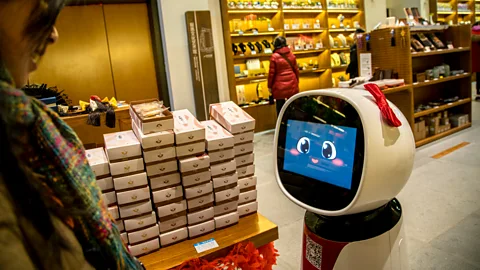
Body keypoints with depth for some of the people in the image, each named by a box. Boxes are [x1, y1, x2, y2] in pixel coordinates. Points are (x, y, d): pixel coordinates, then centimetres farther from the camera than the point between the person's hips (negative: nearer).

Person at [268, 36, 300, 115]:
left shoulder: (274, 56, -9)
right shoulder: (291, 55, 3)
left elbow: (272, 73, -7)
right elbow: (296, 70, 10)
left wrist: (270, 86, 3)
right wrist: (297, 82, 22)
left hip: (279, 86, -4)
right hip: (292, 85, 4)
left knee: (280, 107, 5)